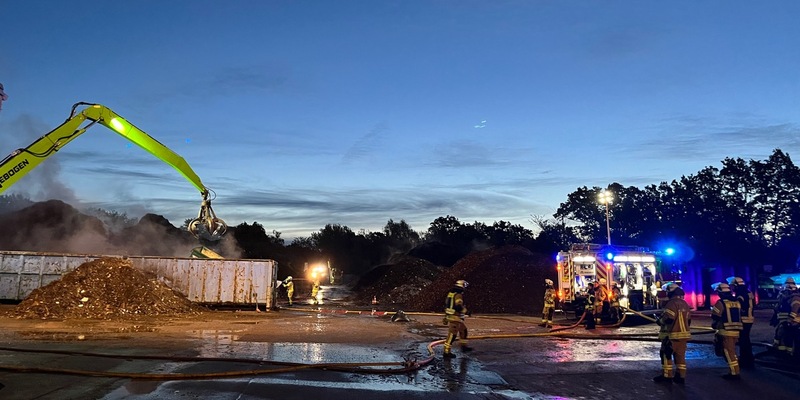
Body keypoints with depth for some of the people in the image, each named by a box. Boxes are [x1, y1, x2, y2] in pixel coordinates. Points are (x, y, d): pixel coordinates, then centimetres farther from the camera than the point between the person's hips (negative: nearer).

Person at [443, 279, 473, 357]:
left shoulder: (450, 293, 11)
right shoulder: (458, 295, -17)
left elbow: (446, 304, 18)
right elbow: (459, 306, -25)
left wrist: (446, 316, 26)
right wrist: (466, 311, -10)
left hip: (449, 315, 10)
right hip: (456, 317, -10)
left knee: (463, 329, 23)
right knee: (452, 334, -7)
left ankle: (463, 346, 32)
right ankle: (447, 351, -5)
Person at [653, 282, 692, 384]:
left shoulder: (672, 303, -16)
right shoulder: (685, 303, 12)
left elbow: (668, 318, -23)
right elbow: (688, 320, 18)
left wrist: (659, 320, -6)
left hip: (672, 335, -8)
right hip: (683, 334, 8)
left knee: (666, 355, -1)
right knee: (680, 355, 11)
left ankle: (667, 375, 0)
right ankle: (681, 376, 12)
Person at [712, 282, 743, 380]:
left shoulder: (721, 303, -12)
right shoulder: (736, 302, 11)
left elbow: (715, 317, -9)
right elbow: (739, 316, 18)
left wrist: (714, 325, 10)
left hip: (726, 331, -7)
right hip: (736, 331, 7)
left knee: (729, 353, -2)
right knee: (732, 351, 21)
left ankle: (735, 373, -1)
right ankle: (734, 371, 23)